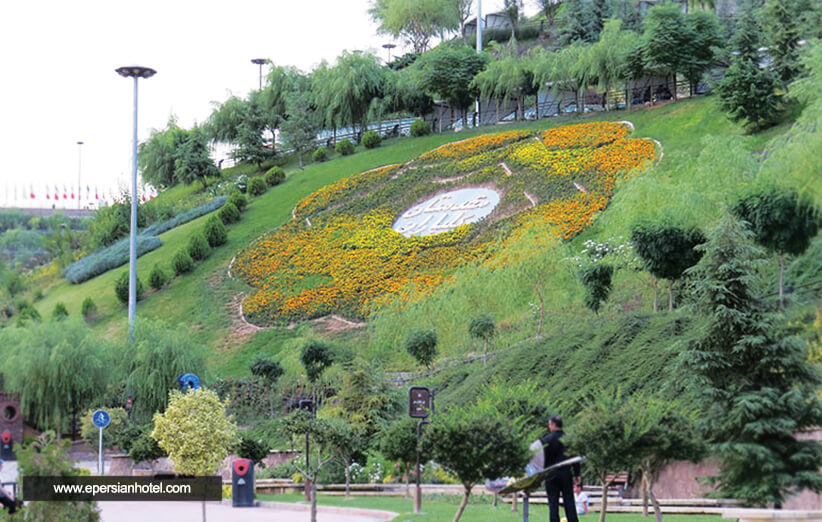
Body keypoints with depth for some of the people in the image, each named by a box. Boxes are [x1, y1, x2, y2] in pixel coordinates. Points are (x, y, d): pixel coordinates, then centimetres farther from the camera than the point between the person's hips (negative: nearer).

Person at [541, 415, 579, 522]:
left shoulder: (547, 439, -8)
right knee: (569, 500, 6)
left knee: (553, 502, 1)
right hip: (566, 474, 3)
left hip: (552, 475, -3)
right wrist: (576, 474, 13)